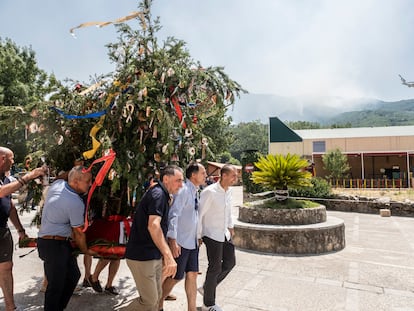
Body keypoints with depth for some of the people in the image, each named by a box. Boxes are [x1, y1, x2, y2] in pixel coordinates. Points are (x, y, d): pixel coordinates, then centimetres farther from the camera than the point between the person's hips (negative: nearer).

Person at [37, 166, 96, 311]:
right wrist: (85, 250, 4)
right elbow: (79, 233, -11)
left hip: (62, 242, 9)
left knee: (73, 275, 17)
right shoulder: (76, 203, -25)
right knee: (56, 285, 1)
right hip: (53, 245, -9)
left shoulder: (57, 183, -4)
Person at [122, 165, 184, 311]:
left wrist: (165, 255, 23)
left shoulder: (163, 195, 14)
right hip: (142, 256, -10)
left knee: (156, 296, 16)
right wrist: (169, 257, -33)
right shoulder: (157, 193, -17)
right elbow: (153, 226, -29)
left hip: (154, 256, 10)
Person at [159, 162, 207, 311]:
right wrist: (173, 241, -25)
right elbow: (173, 215, -23)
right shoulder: (183, 190, -18)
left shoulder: (195, 191, 9)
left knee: (192, 275, 13)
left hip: (193, 242, 8)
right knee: (175, 277, 6)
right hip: (180, 243, -8)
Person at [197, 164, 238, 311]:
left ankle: (206, 288, 32)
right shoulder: (210, 192, -22)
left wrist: (230, 226, 21)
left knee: (230, 262, 14)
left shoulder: (228, 191, 3)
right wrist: (198, 236, -15)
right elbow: (199, 214, -19)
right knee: (215, 268, 1)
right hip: (212, 235, -8)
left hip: (224, 233, 8)